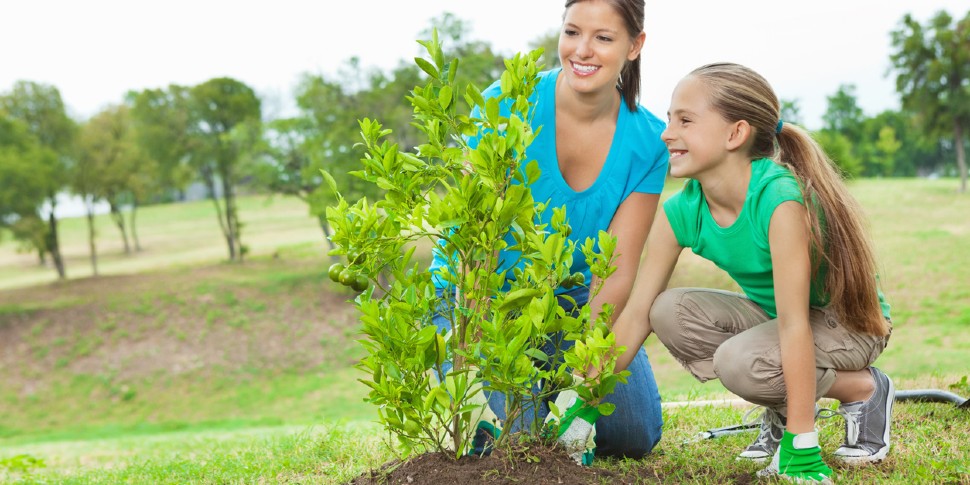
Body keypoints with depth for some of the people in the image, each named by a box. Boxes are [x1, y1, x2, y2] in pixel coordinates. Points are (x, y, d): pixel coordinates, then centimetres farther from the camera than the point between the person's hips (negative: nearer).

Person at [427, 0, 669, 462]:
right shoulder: (510, 104, -20)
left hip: (572, 298, 3)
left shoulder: (647, 142, -12)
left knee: (634, 435, -9)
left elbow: (617, 272, -14)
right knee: (520, 438, -22)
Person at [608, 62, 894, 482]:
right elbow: (636, 313, -11)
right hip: (771, 314, 7)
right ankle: (782, 407, 2)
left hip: (848, 320, -6)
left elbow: (794, 325, -34)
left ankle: (864, 390, -4)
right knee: (669, 311, -17)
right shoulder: (680, 213, -13)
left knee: (739, 361, -32)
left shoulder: (780, 199, -33)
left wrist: (802, 444, -33)